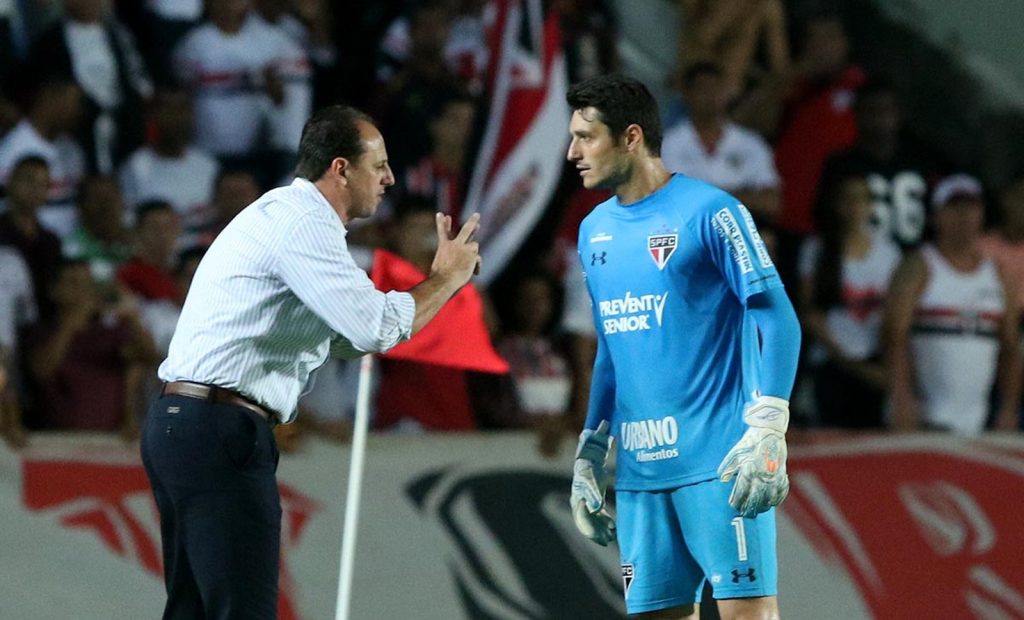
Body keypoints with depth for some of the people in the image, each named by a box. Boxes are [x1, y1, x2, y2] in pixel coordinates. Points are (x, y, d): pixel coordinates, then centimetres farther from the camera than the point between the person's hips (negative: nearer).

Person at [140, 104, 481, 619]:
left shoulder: (285, 215, 22)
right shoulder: (303, 223, -12)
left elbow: (347, 336, 25)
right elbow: (377, 328, -20)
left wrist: (441, 279, 15)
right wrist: (446, 278, -2)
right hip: (222, 434, -11)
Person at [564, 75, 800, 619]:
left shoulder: (709, 212, -7)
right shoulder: (595, 230, 15)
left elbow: (778, 322, -10)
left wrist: (766, 433, -19)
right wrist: (588, 454, 19)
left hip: (719, 463, -7)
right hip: (639, 471, 7)